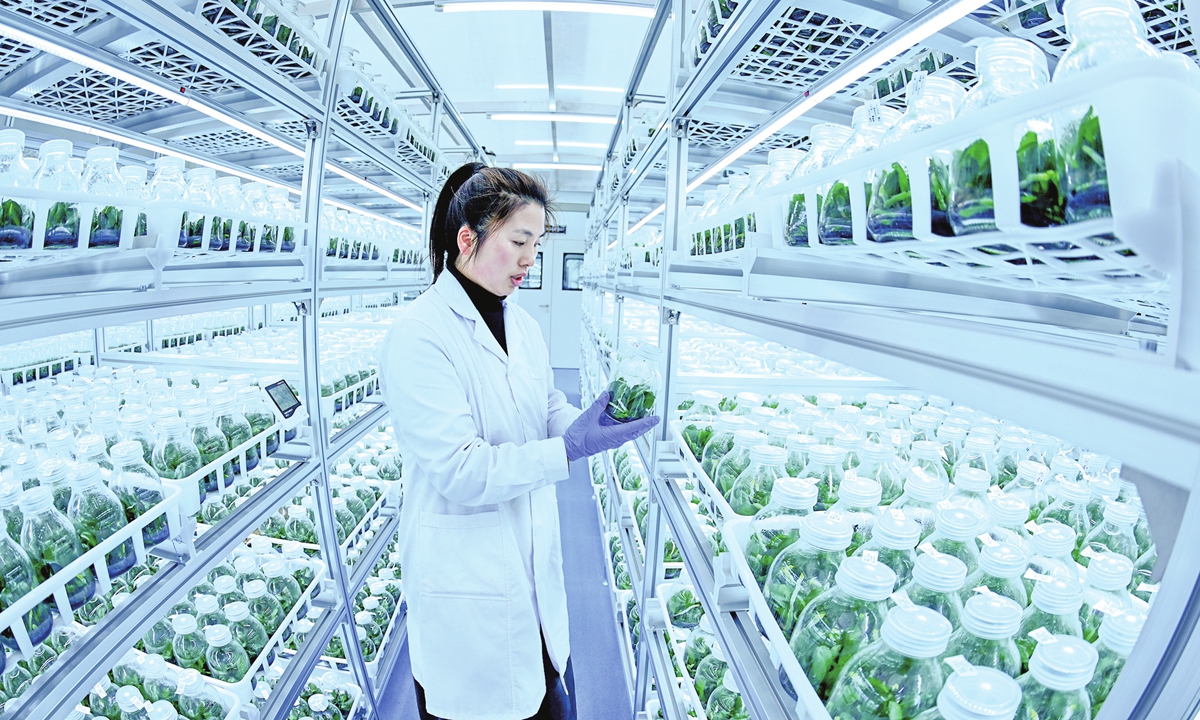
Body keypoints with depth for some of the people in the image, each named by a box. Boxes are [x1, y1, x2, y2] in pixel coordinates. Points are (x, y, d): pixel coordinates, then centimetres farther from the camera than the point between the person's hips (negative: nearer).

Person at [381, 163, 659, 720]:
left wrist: (590, 422, -10)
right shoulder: (418, 334, -20)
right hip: (465, 585, -6)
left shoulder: (521, 323, 4)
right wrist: (569, 451, -28)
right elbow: (458, 470, -24)